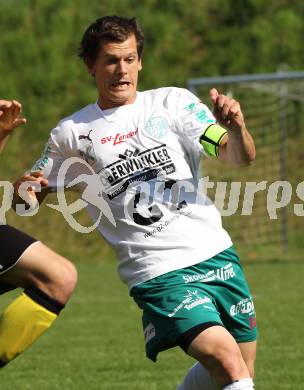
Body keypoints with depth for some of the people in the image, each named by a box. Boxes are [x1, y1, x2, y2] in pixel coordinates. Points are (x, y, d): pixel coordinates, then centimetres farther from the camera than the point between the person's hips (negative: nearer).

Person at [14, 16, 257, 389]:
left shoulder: (172, 102, 7)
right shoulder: (72, 134, 7)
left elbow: (241, 157, -1)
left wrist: (236, 127, -24)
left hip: (215, 253, 3)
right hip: (158, 274, -3)